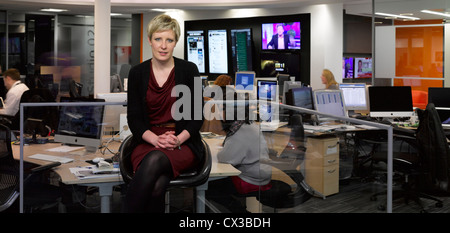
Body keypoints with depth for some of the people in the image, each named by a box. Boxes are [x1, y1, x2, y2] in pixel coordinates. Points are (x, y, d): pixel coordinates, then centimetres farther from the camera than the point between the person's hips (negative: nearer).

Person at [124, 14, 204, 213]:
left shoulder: (189, 70, 2)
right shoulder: (137, 73, 6)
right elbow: (133, 117, 4)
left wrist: (179, 139, -16)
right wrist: (155, 139, -16)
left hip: (183, 142, -1)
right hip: (148, 141, 1)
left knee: (155, 159, -36)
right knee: (157, 186, -32)